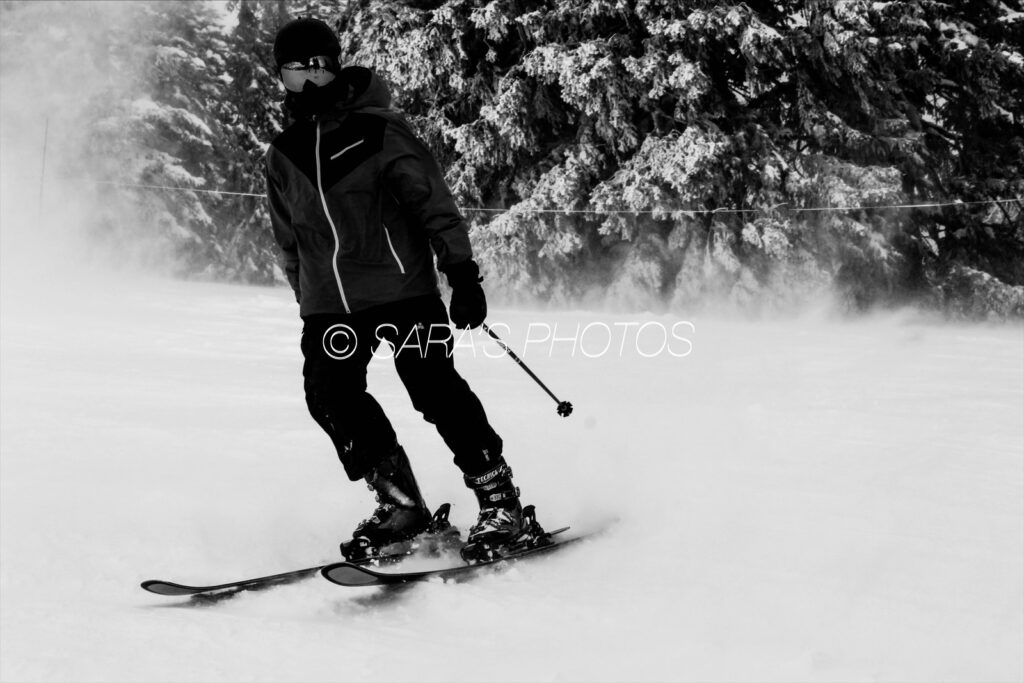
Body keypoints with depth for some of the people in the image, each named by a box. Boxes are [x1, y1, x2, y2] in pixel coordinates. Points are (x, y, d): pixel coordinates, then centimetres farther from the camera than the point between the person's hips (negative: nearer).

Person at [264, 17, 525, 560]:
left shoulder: (378, 130, -3)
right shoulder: (283, 156, 12)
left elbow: (433, 201, -5)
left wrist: (461, 273, -10)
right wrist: (307, 299, 23)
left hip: (402, 290, -5)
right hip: (329, 306, 5)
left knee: (435, 389, -12)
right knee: (330, 396, -9)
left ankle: (498, 498, 2)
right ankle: (399, 504, 3)